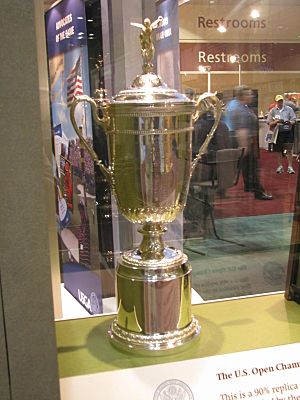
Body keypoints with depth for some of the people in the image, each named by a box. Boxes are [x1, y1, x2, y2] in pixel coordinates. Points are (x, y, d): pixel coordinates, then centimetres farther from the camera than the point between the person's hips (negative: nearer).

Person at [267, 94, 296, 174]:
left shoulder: (289, 109, 5)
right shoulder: (273, 111, 5)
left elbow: (294, 120, 4)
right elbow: (269, 123, 3)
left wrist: (290, 122, -18)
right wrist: (276, 122, -16)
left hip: (288, 132, -1)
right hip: (278, 132, 1)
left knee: (289, 150, -3)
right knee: (279, 150, 8)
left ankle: (290, 167, 3)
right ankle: (280, 166, 20)